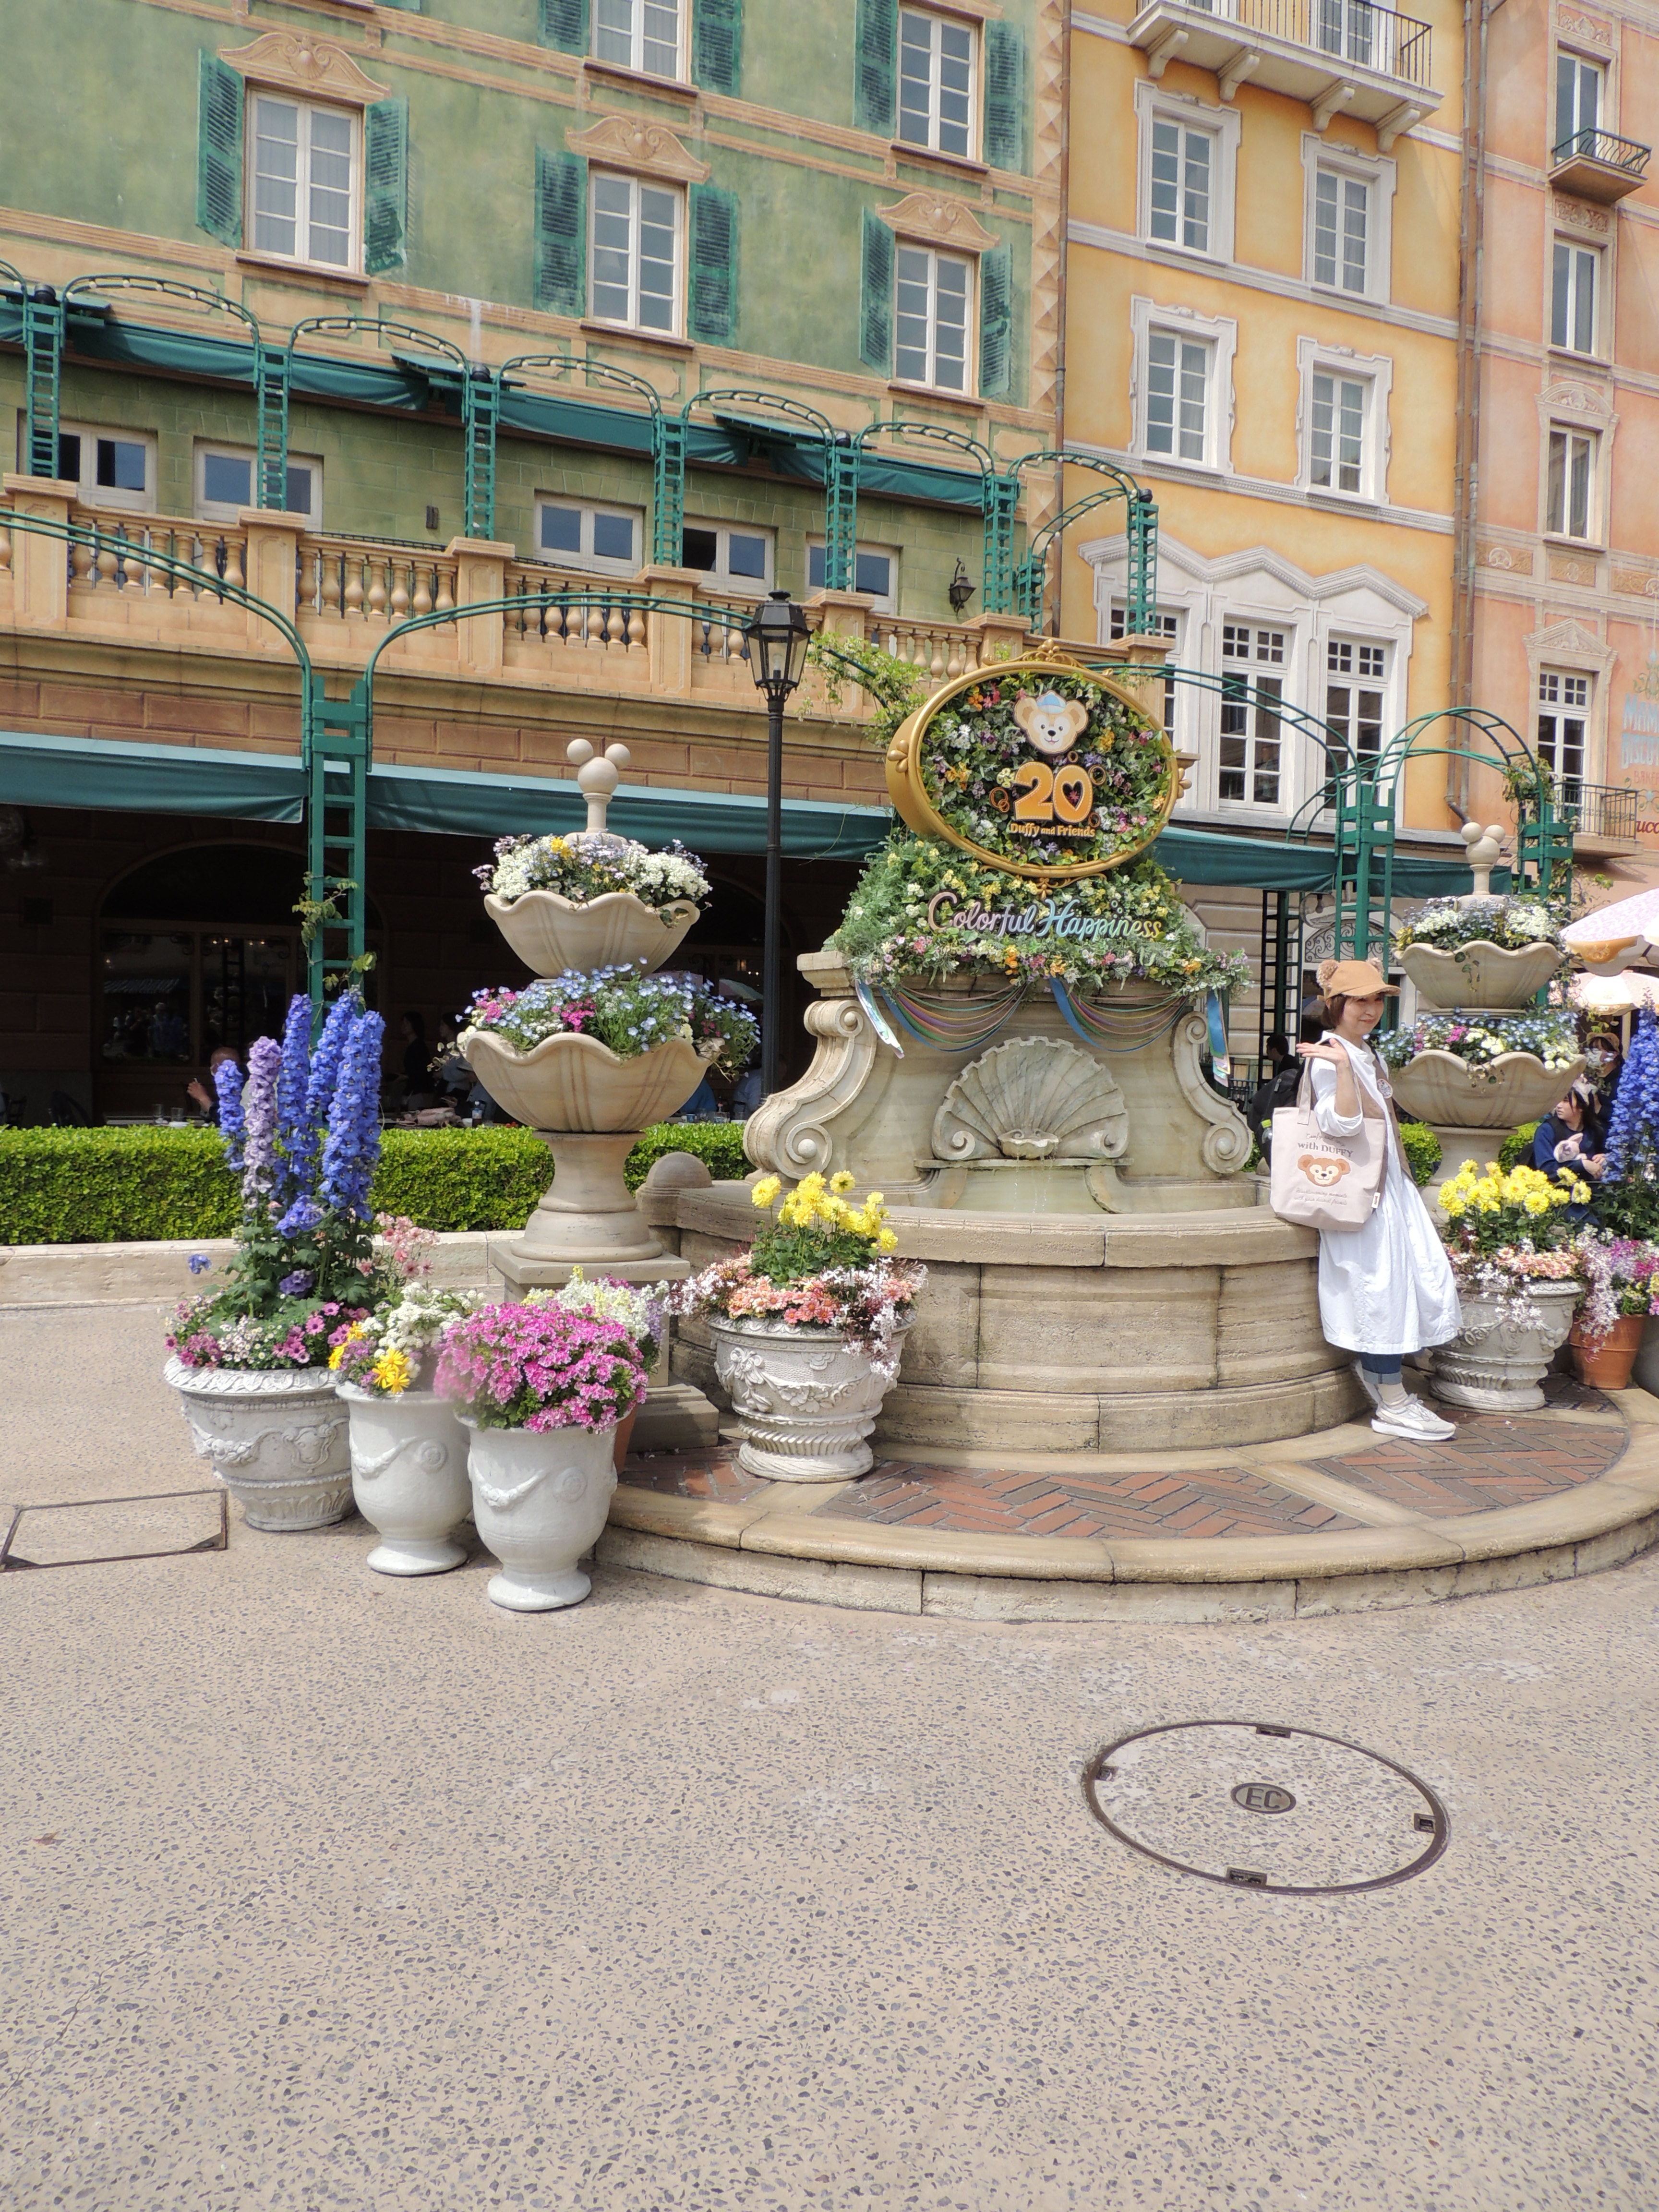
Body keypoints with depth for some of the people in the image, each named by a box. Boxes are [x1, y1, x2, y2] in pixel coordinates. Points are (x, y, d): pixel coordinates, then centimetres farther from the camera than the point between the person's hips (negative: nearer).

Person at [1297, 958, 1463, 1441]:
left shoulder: (1367, 1055, 16)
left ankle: (1375, 1369, 24)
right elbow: (1341, 1122, -29)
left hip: (1391, 1186, 10)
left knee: (1425, 1275, 10)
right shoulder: (1329, 1058, -14)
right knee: (1380, 1285, -6)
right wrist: (1342, 1066, -34)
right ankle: (1391, 1405, 2)